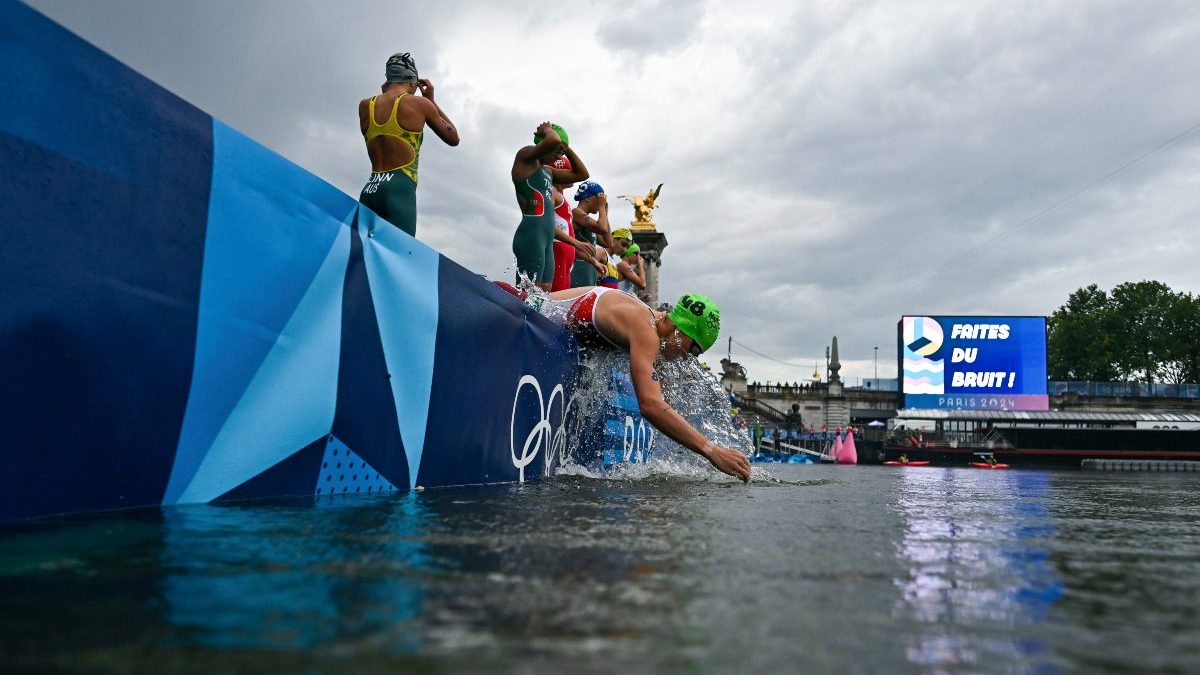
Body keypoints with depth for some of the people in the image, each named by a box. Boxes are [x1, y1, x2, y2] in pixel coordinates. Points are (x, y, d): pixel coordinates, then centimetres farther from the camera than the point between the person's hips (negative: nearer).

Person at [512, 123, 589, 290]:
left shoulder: (548, 171, 26)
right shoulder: (526, 156, 1)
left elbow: (582, 174, 30)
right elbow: (553, 140, -18)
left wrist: (566, 147, 22)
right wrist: (547, 130, 3)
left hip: (548, 240, 9)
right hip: (531, 235, -9)